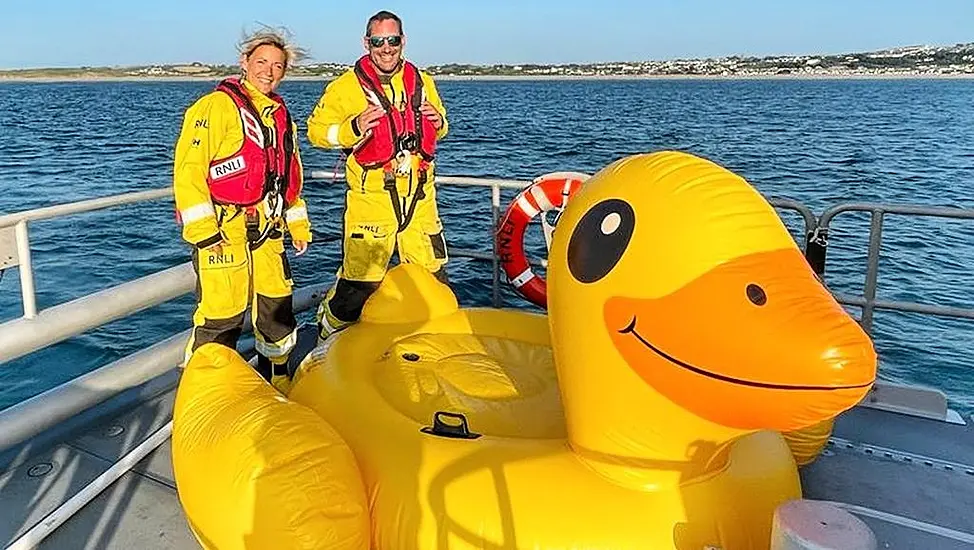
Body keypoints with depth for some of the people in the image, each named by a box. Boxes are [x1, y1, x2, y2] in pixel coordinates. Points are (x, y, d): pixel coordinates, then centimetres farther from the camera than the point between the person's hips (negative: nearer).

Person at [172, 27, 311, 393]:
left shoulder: (280, 115, 18)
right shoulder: (216, 106, -7)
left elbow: (289, 177, 26)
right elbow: (188, 168, -13)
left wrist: (298, 224, 21)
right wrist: (203, 230, -19)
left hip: (266, 230, 8)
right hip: (222, 230, -8)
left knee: (277, 306, 15)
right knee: (221, 315, -7)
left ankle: (277, 380, 34)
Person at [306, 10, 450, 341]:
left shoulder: (422, 81, 11)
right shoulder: (346, 86, -4)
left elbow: (439, 127, 24)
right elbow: (316, 130, -4)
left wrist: (439, 122, 1)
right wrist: (354, 127, -20)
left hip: (420, 198, 5)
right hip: (371, 199, -5)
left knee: (433, 278, 14)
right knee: (358, 284, -3)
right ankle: (327, 342, 21)